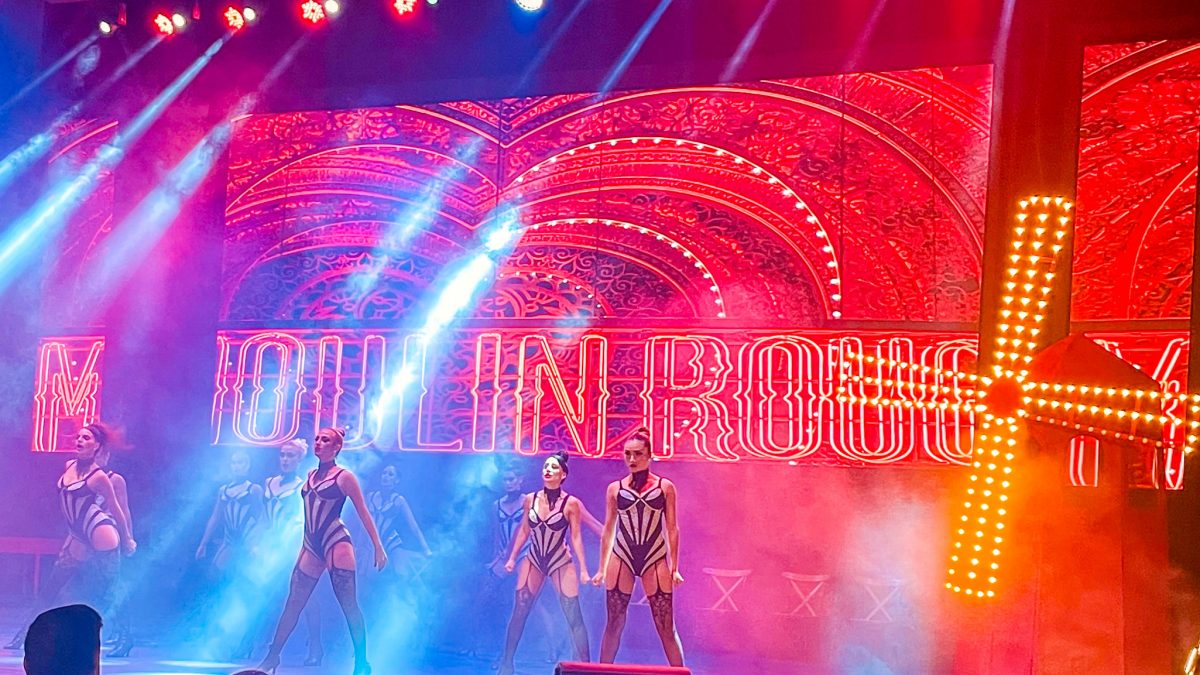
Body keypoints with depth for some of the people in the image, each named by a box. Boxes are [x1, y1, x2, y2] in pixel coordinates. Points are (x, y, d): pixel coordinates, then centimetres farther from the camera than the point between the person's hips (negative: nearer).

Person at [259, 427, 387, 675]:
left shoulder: (344, 476, -3)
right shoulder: (311, 475, 15)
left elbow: (363, 513, -3)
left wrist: (378, 547, -8)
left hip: (336, 543, -6)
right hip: (311, 546, 6)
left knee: (349, 605, -5)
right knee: (293, 604, 6)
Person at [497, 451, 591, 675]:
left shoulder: (570, 503, -10)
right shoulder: (530, 499, -1)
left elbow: (576, 537, -8)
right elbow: (524, 531, 8)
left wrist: (583, 569, -10)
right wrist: (512, 558, 7)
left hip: (561, 563, -3)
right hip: (533, 560, 3)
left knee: (574, 617, -4)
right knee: (518, 612, 0)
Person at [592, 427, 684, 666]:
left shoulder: (665, 487, 4)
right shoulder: (615, 488, 7)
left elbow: (672, 529, 5)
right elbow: (608, 530, 10)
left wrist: (674, 567, 1)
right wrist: (602, 569, 9)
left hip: (655, 560, -1)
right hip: (621, 558, 1)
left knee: (666, 627, -1)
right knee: (614, 624, 4)